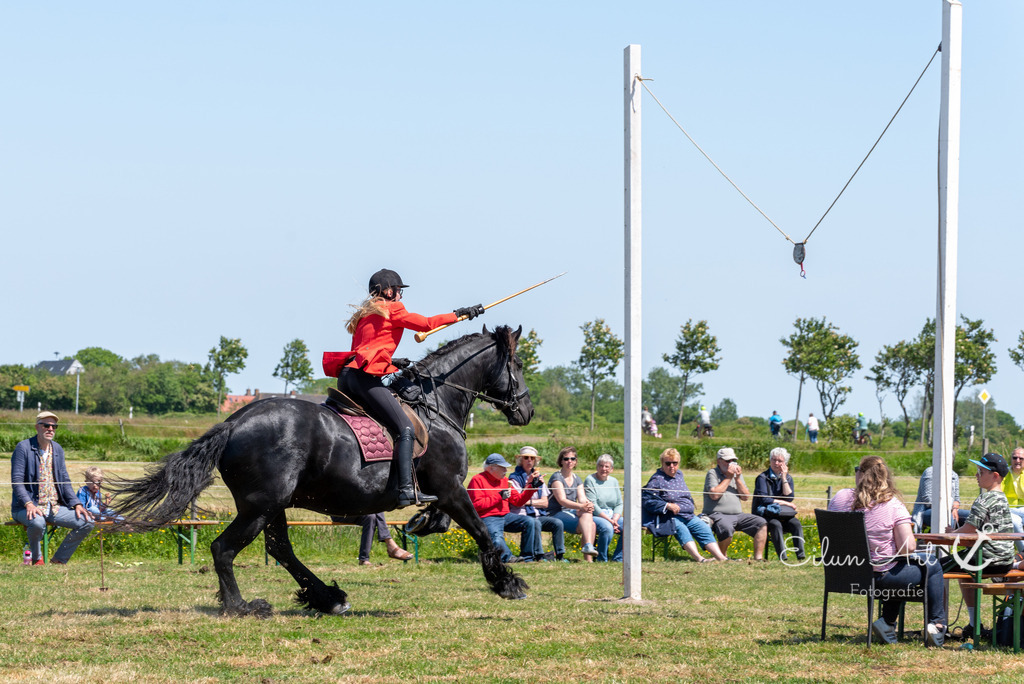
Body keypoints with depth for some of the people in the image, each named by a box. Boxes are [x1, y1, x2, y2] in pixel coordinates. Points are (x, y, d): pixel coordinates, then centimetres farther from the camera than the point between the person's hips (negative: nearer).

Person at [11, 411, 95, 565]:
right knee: (38, 522, -40)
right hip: (29, 508, -6)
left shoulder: (57, 449, 14)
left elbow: (65, 482, 16)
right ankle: (37, 559, -11)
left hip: (55, 507, 6)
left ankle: (59, 560, 1)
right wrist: (29, 504, -27)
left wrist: (76, 504, 0)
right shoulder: (23, 447, -5)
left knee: (87, 522, -11)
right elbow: (17, 481, -12)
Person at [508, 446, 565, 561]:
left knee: (558, 523, -21)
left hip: (538, 515, 5)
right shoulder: (515, 478, 2)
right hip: (522, 516, -5)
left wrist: (529, 502, -5)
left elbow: (545, 503, 11)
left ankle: (560, 556, -22)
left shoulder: (538, 477, 19)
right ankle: (539, 556, -38)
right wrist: (529, 483, -15)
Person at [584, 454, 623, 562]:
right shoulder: (590, 480, -4)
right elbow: (592, 505, -13)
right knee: (607, 527, -36)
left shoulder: (614, 481, 15)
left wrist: (615, 519, -10)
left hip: (612, 516, 6)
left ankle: (617, 559, -10)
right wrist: (609, 520, -18)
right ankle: (602, 560, -21)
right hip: (594, 516, -6)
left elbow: (619, 504, 11)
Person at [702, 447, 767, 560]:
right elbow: (714, 495, -16)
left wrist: (737, 479, -2)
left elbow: (746, 497, 10)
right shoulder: (712, 474, 1)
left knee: (762, 523, -10)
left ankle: (758, 557, -13)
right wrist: (728, 477, -8)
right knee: (727, 528, -38)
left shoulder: (737, 474, 19)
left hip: (738, 514, 7)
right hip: (717, 515, -7)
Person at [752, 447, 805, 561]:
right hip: (766, 514, -4)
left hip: (784, 515, 4)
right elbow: (763, 499, -11)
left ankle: (801, 556, -39)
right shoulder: (762, 478, 2)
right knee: (776, 524, -37)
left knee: (796, 523, -28)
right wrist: (785, 503, -9)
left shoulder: (788, 478, 14)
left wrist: (784, 478, -3)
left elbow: (789, 497, -1)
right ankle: (783, 557, -46)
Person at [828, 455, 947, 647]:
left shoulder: (841, 498, -4)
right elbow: (908, 547, -20)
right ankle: (936, 624, 23)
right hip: (879, 577, -5)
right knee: (931, 565, 20)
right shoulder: (893, 505, -15)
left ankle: (887, 623, 25)